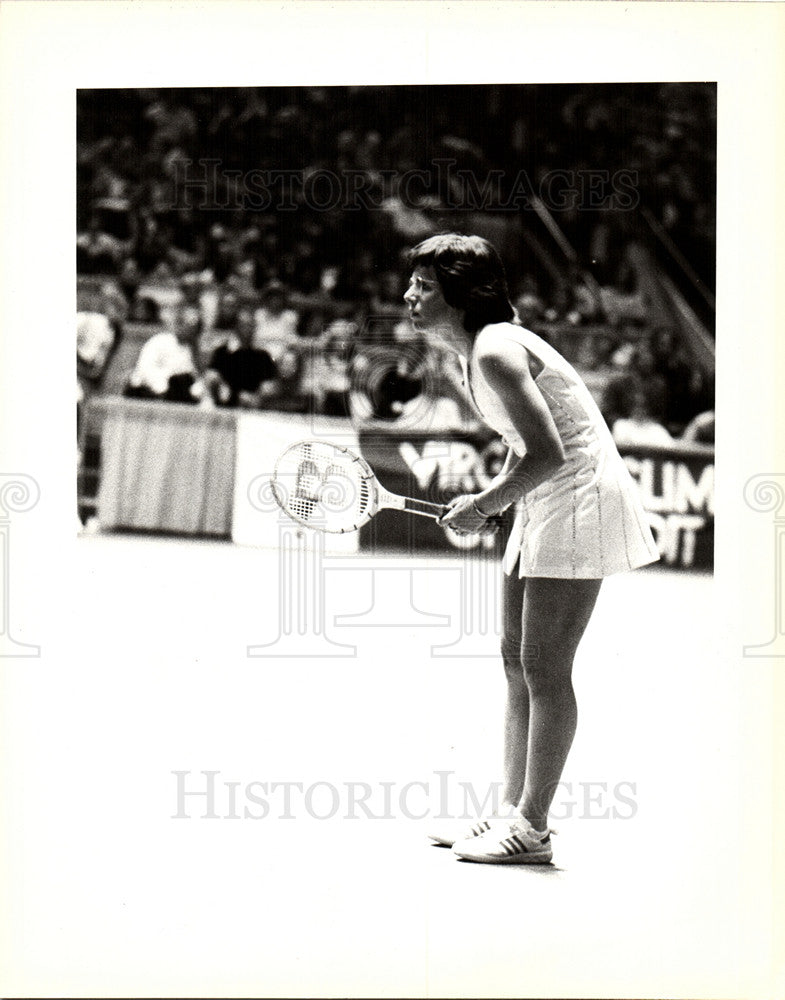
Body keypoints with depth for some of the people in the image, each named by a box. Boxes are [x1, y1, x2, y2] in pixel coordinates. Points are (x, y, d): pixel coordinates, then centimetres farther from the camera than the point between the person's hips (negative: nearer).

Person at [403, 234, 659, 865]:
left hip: (580, 497, -10)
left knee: (544, 669, -7)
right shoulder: (478, 351, 10)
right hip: (543, 505, 10)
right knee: (517, 660, 11)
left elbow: (548, 454, -26)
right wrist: (489, 503, 6)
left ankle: (532, 830, 0)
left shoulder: (495, 352, -20)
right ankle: (512, 813, 19)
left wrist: (485, 506, -14)